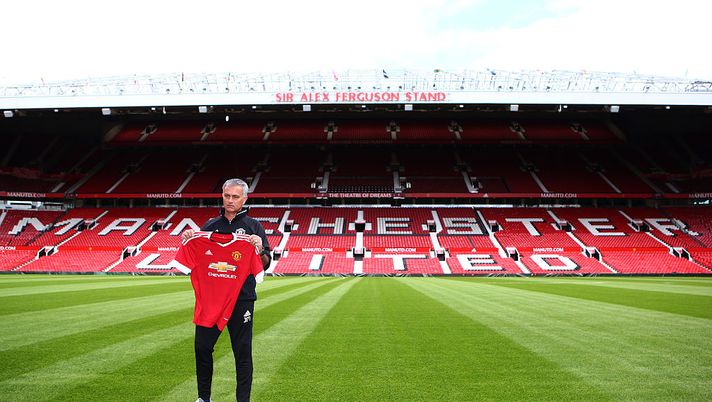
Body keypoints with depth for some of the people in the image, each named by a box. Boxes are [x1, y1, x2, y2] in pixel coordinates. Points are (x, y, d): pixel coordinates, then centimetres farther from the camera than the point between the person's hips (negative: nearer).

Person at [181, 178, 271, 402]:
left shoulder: (253, 226, 4)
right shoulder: (210, 226, 13)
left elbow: (265, 265, -2)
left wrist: (260, 249, -22)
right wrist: (188, 241, -3)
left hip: (242, 298, -3)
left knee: (242, 351, 3)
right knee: (202, 347, 8)